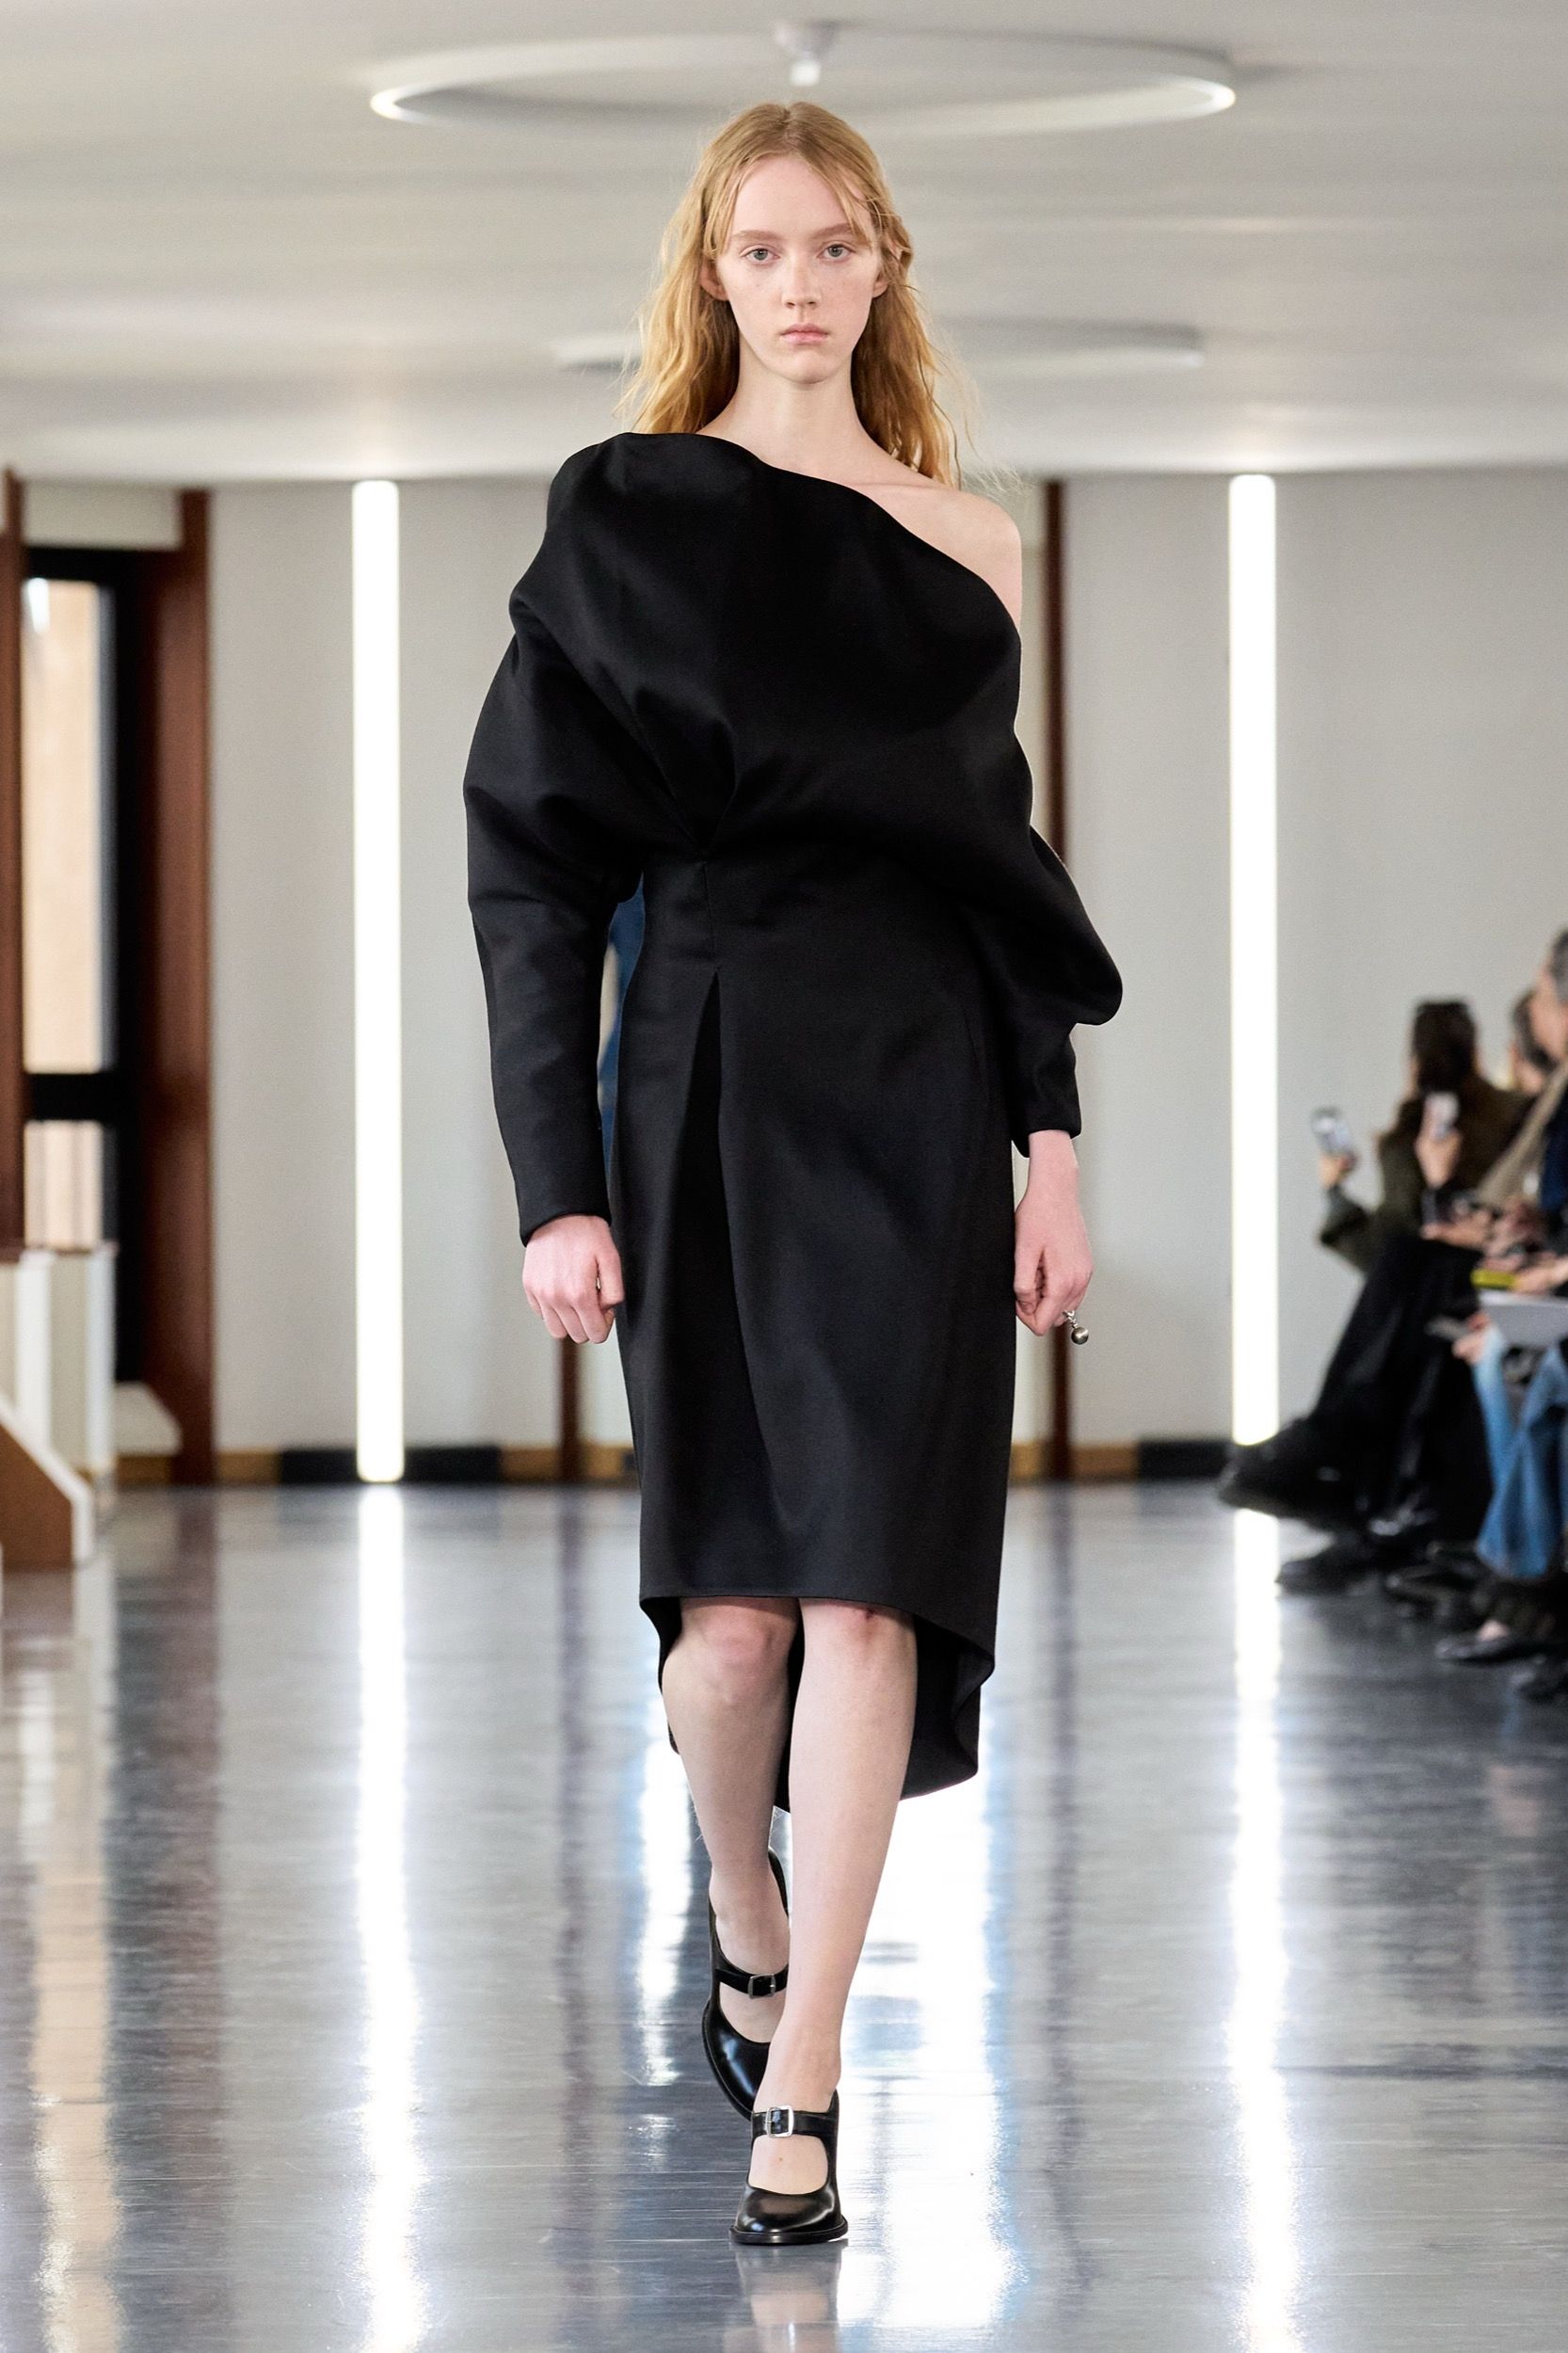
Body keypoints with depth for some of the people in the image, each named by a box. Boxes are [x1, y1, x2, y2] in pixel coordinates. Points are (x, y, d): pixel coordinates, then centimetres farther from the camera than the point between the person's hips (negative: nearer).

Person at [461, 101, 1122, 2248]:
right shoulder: (624, 515, 3)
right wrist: (558, 1181, -8)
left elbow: (1004, 862, 14)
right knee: (736, 1597, 1)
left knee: (866, 1582, -9)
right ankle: (749, 1935, 31)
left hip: (922, 1095, 1)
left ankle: (797, 2092, -8)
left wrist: (1053, 1144, 5)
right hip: (708, 1077, -1)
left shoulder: (966, 541, 12)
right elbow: (536, 863, -1)